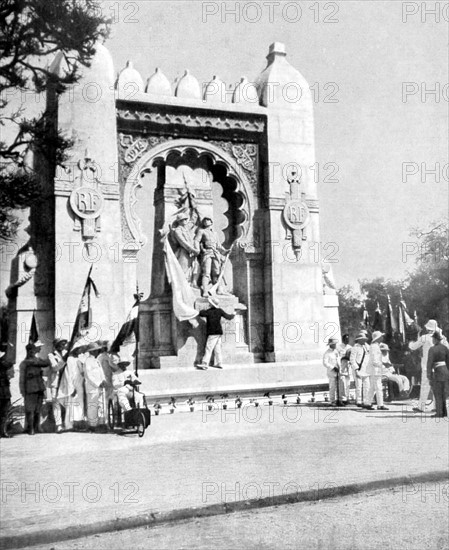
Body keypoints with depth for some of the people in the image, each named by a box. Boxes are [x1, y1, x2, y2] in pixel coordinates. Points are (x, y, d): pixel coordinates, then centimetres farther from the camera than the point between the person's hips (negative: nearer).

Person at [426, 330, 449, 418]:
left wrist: (429, 375, -10)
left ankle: (439, 413, 5)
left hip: (437, 372, -6)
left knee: (438, 393, 4)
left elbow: (430, 363, -15)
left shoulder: (432, 349, -13)